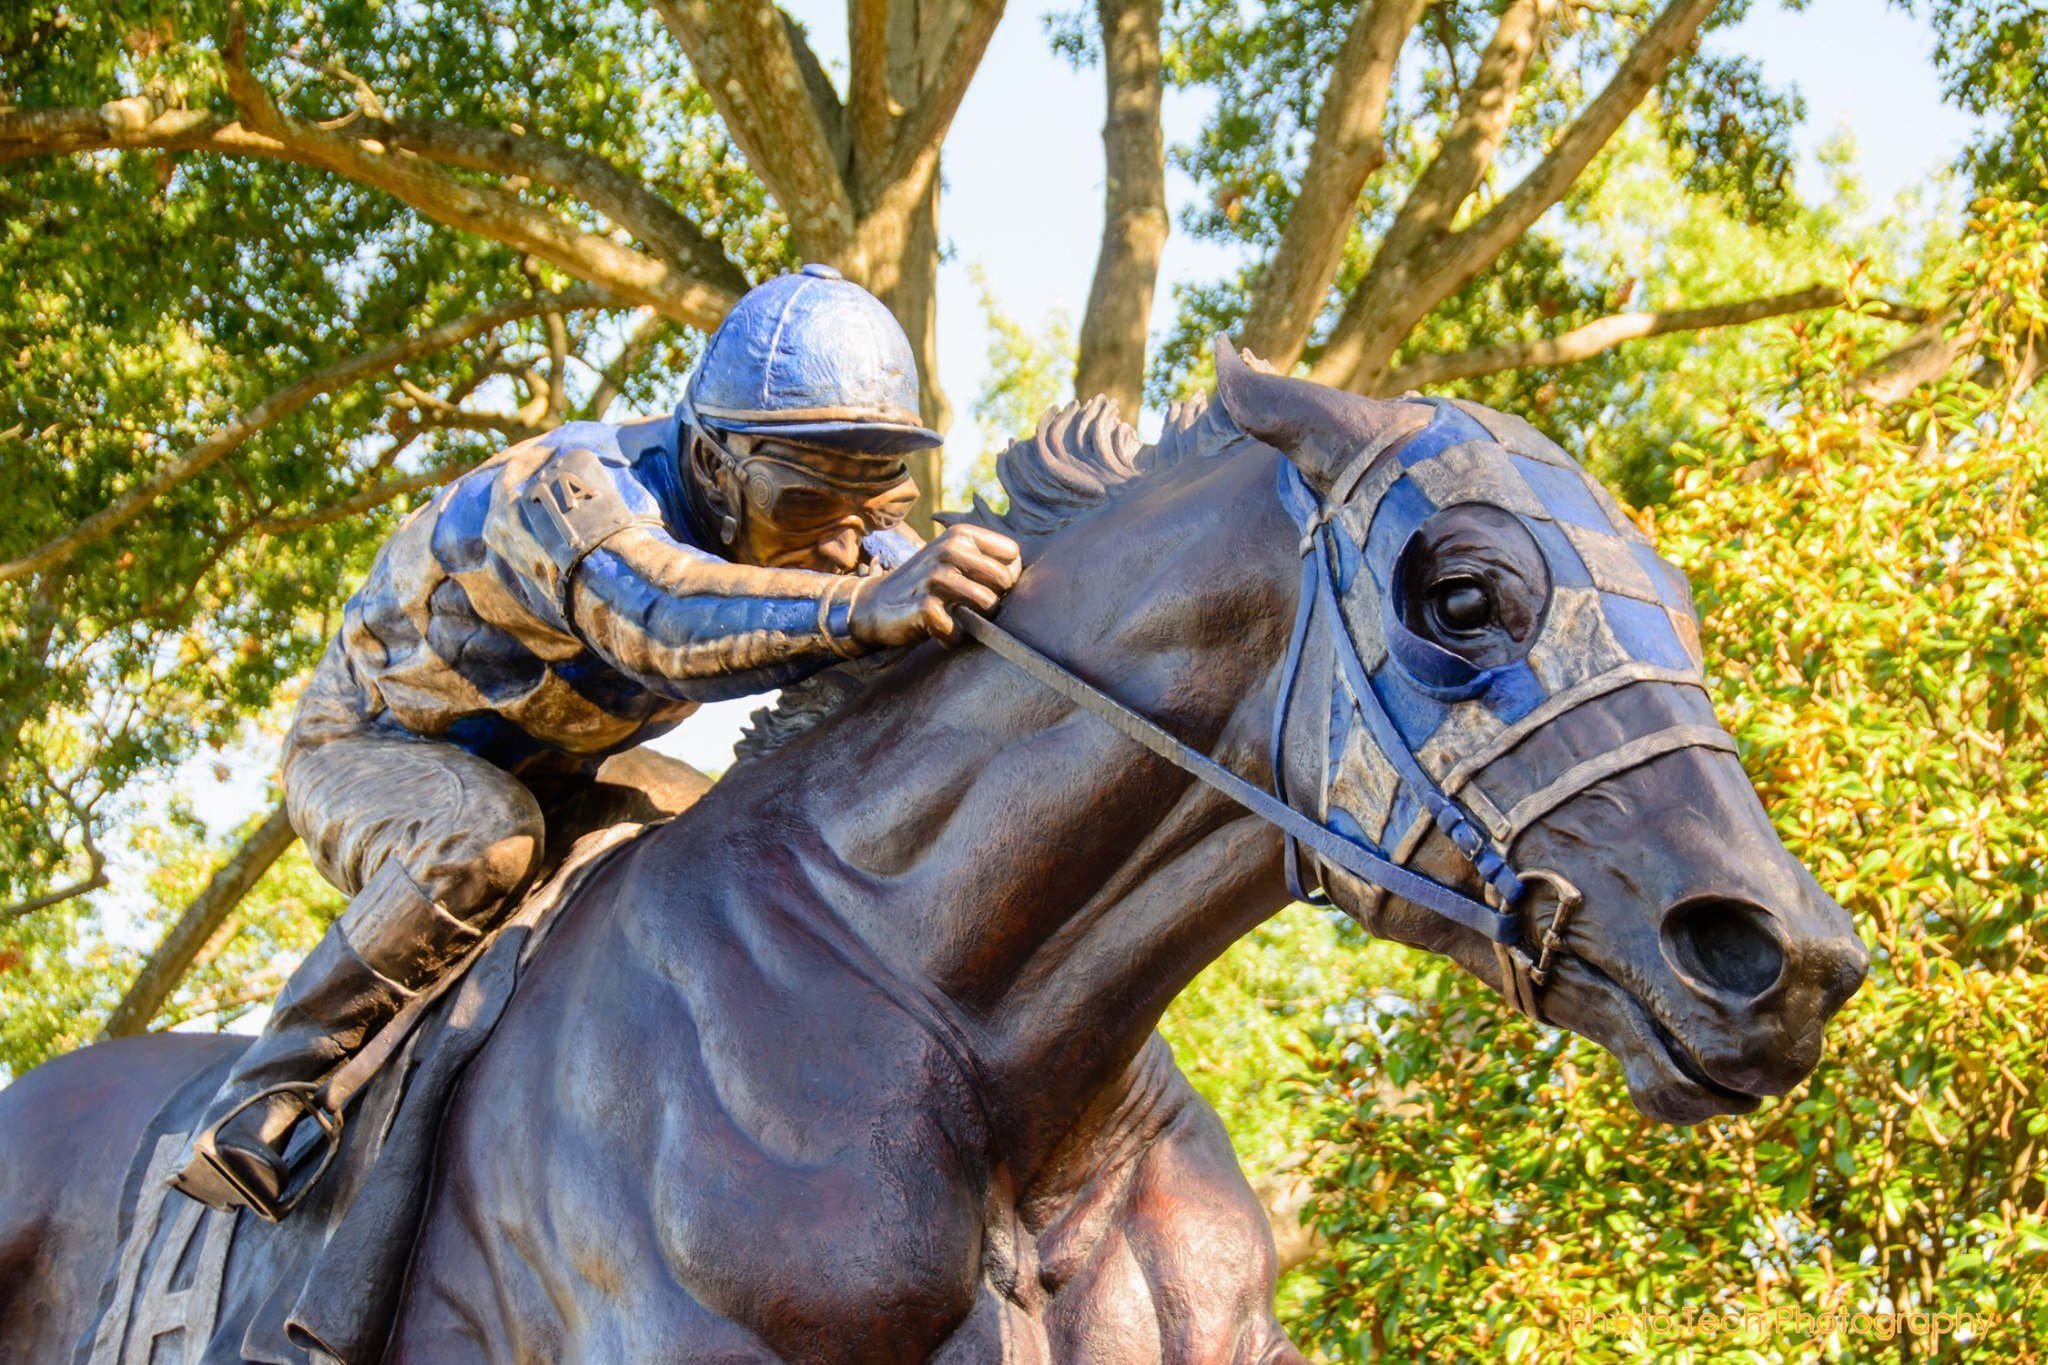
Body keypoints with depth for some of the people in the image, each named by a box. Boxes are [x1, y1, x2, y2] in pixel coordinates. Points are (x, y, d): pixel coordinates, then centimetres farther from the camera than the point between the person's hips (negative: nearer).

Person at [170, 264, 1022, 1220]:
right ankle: (263, 1101, -28)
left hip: (552, 769, 8)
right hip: (367, 750, -8)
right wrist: (858, 609, -77)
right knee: (482, 837, -38)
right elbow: (661, 616, -60)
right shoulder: (569, 494, -39)